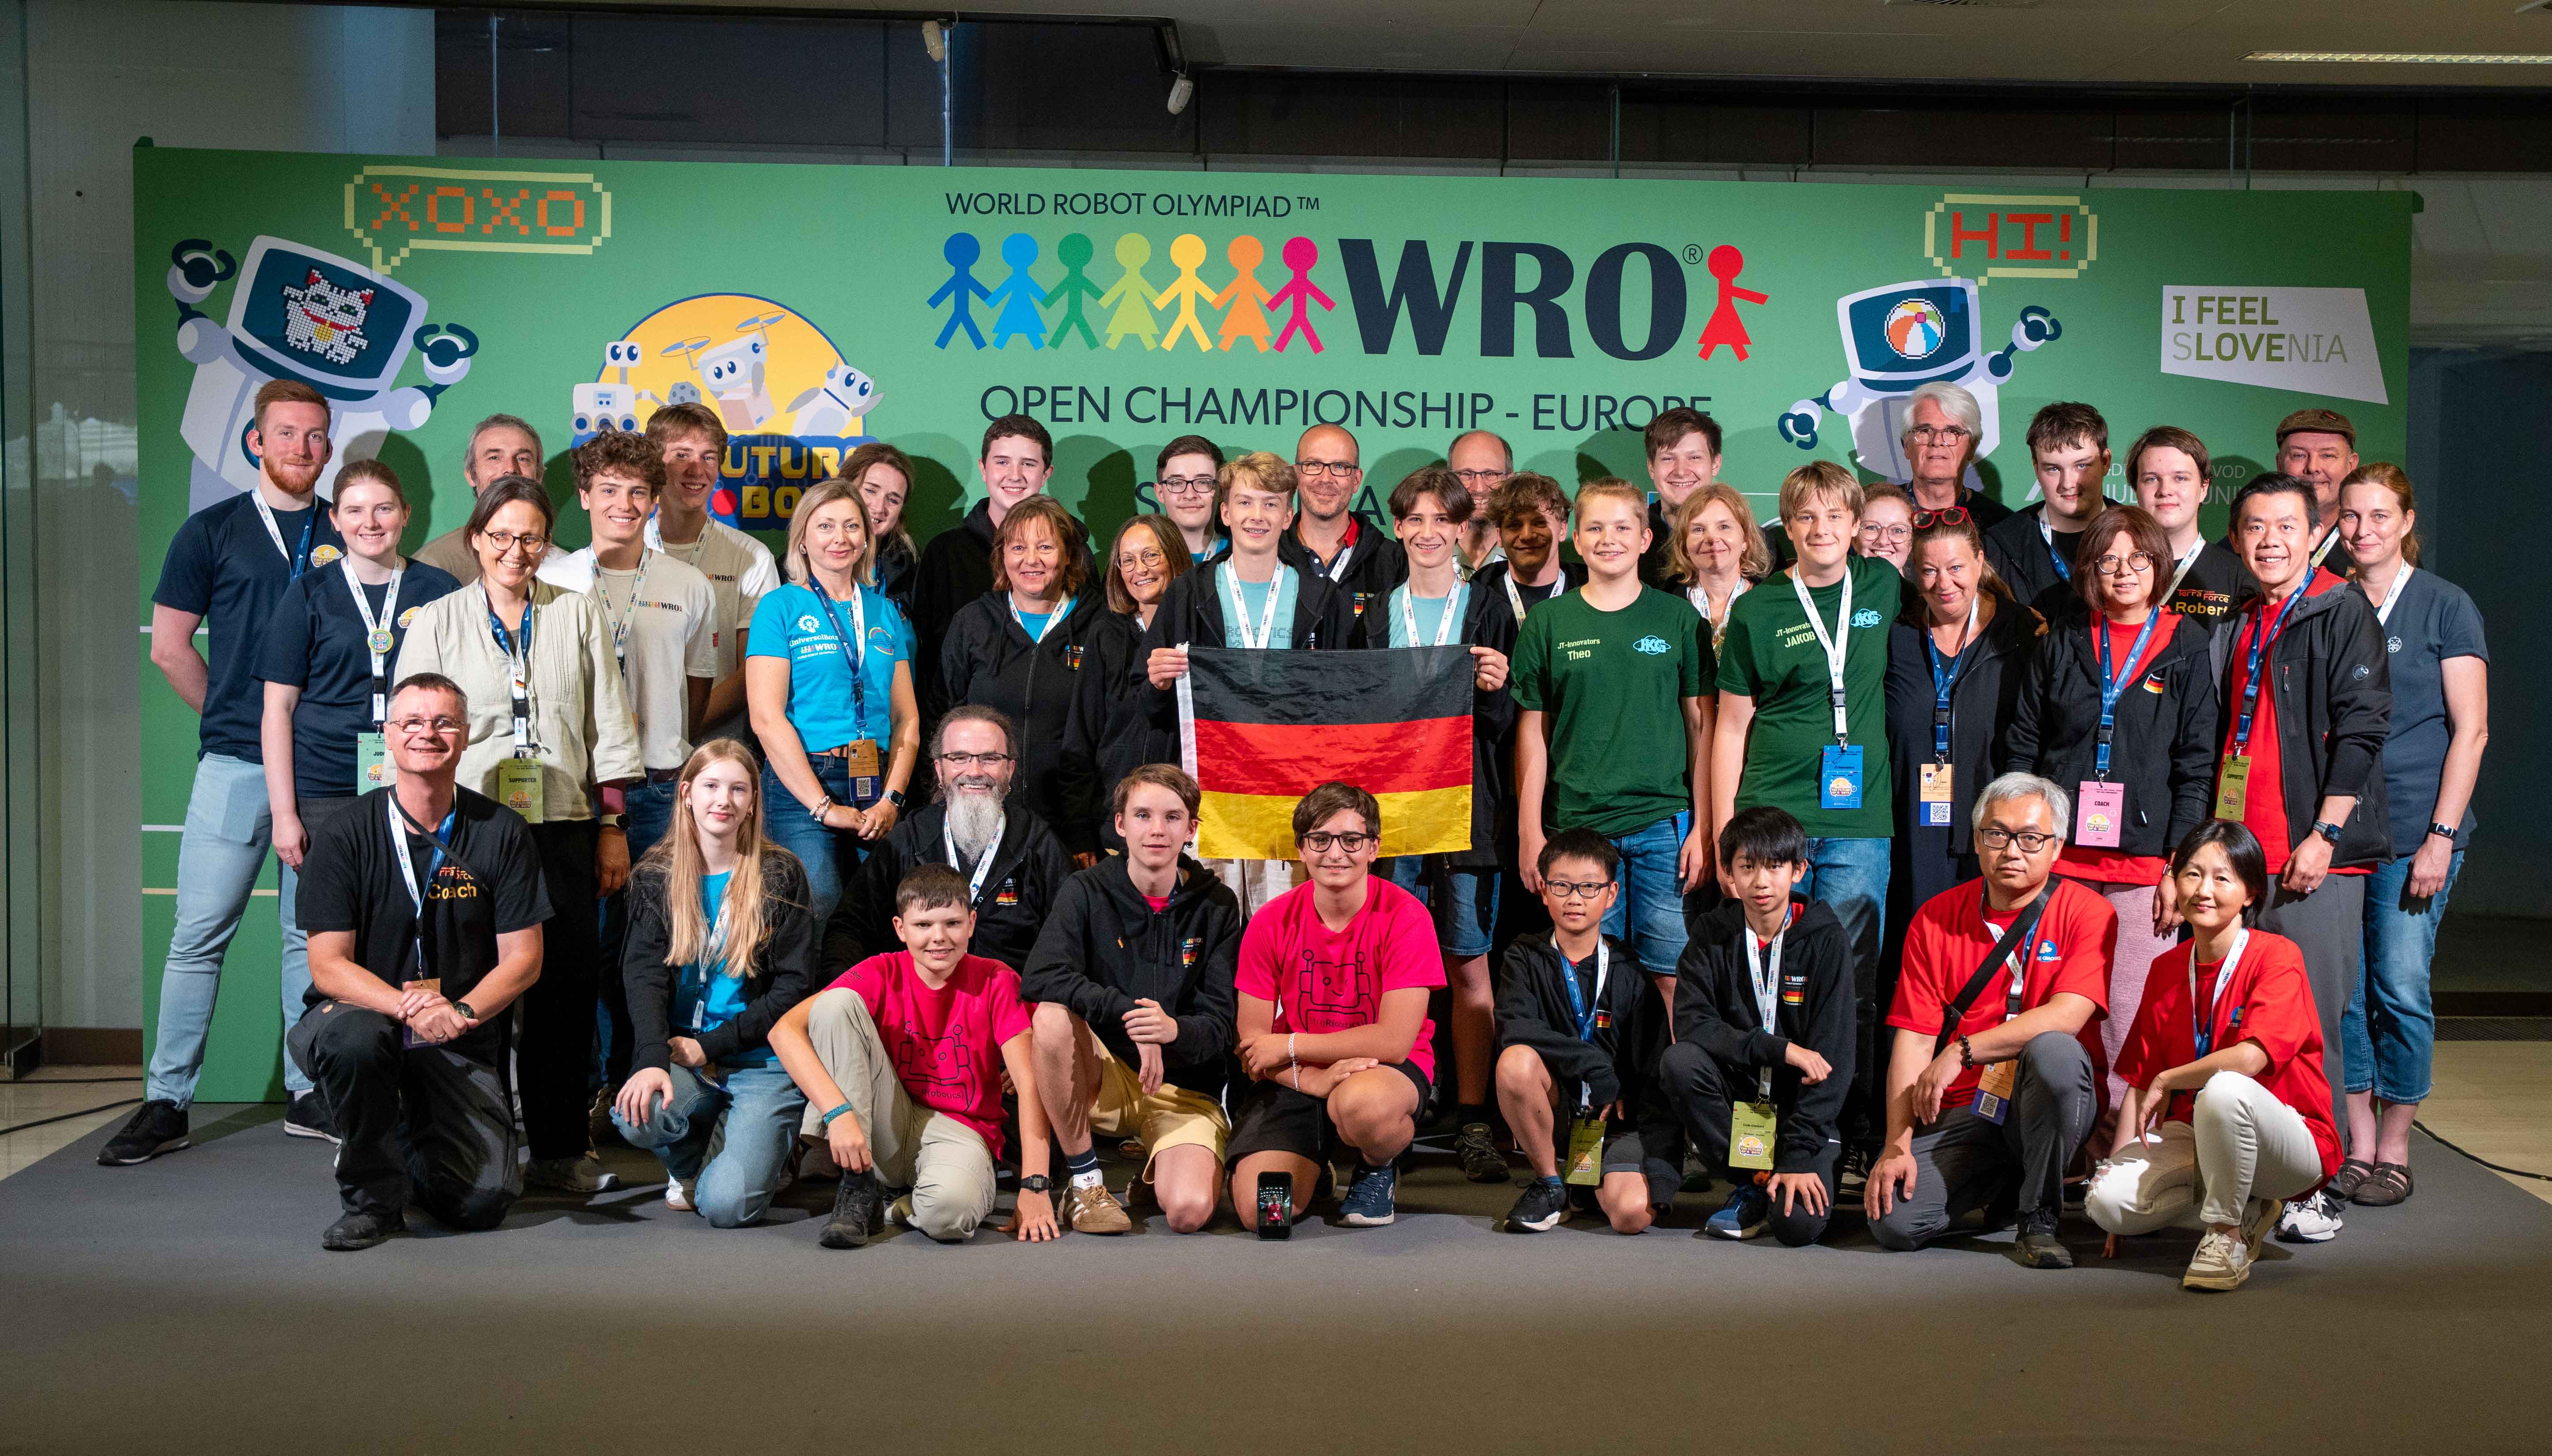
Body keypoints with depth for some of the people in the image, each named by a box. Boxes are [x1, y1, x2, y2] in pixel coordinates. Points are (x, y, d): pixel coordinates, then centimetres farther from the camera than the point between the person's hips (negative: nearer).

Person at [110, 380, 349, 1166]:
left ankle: (309, 1094, 15)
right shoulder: (212, 531, 6)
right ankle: (167, 1103, 6)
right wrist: (234, 718, 6)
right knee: (200, 932, -2)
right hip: (234, 767, -2)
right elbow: (169, 645, 7)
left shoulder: (346, 537, 11)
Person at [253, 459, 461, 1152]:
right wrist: (283, 812, -3)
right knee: (314, 939, 0)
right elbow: (278, 709, 4)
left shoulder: (438, 593, 8)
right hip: (322, 796, -1)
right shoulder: (310, 595, 5)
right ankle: (311, 1095, 11)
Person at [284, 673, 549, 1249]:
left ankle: (411, 1144, 22)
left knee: (485, 1201, -15)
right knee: (353, 1038, -39)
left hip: (462, 1045, 1)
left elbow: (523, 959, -1)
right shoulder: (344, 835, -4)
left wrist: (457, 1013, -20)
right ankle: (375, 1192, -11)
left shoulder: (503, 833, -1)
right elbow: (328, 965, -8)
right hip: (366, 1011, -1)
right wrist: (407, 1007, -26)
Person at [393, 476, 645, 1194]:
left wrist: (612, 825, 6)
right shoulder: (436, 622, 9)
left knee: (567, 987, 0)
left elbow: (609, 727, 11)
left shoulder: (578, 616, 12)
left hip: (563, 828, 1)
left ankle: (562, 1149, 9)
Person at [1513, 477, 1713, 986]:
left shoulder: (1679, 619, 6)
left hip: (1664, 826, 0)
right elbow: (1533, 736, 7)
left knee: (1675, 974, 1)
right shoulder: (1547, 624, 6)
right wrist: (1530, 834, 2)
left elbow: (1702, 725, 7)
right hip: (1578, 826, 0)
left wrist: (1704, 827, 1)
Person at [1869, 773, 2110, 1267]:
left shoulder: (2088, 913, -3)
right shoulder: (1936, 918, 4)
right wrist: (1898, 1145, -12)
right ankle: (1998, 1185, 16)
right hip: (1963, 1111, 3)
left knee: (2054, 1051, -36)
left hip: (2042, 1105, -2)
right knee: (1893, 1223, -19)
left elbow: (2067, 1017, -19)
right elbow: (1913, 1039, -2)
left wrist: (1962, 1051, -21)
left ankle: (2039, 1218, -13)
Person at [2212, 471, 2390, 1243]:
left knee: (2311, 1026, -5)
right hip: (2239, 857, 6)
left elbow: (2361, 727, -8)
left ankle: (2317, 1189, 3)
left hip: (2318, 859, -6)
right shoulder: (2237, 630, 18)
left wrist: (2326, 833, -15)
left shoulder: (2343, 612, -1)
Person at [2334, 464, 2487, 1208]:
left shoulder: (2445, 606, 0)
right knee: (2343, 986, 3)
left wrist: (2441, 836, -9)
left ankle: (2394, 1152, 10)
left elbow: (2470, 731, -3)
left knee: (2400, 987, -3)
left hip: (2413, 828, -3)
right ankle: (2356, 1147, 13)